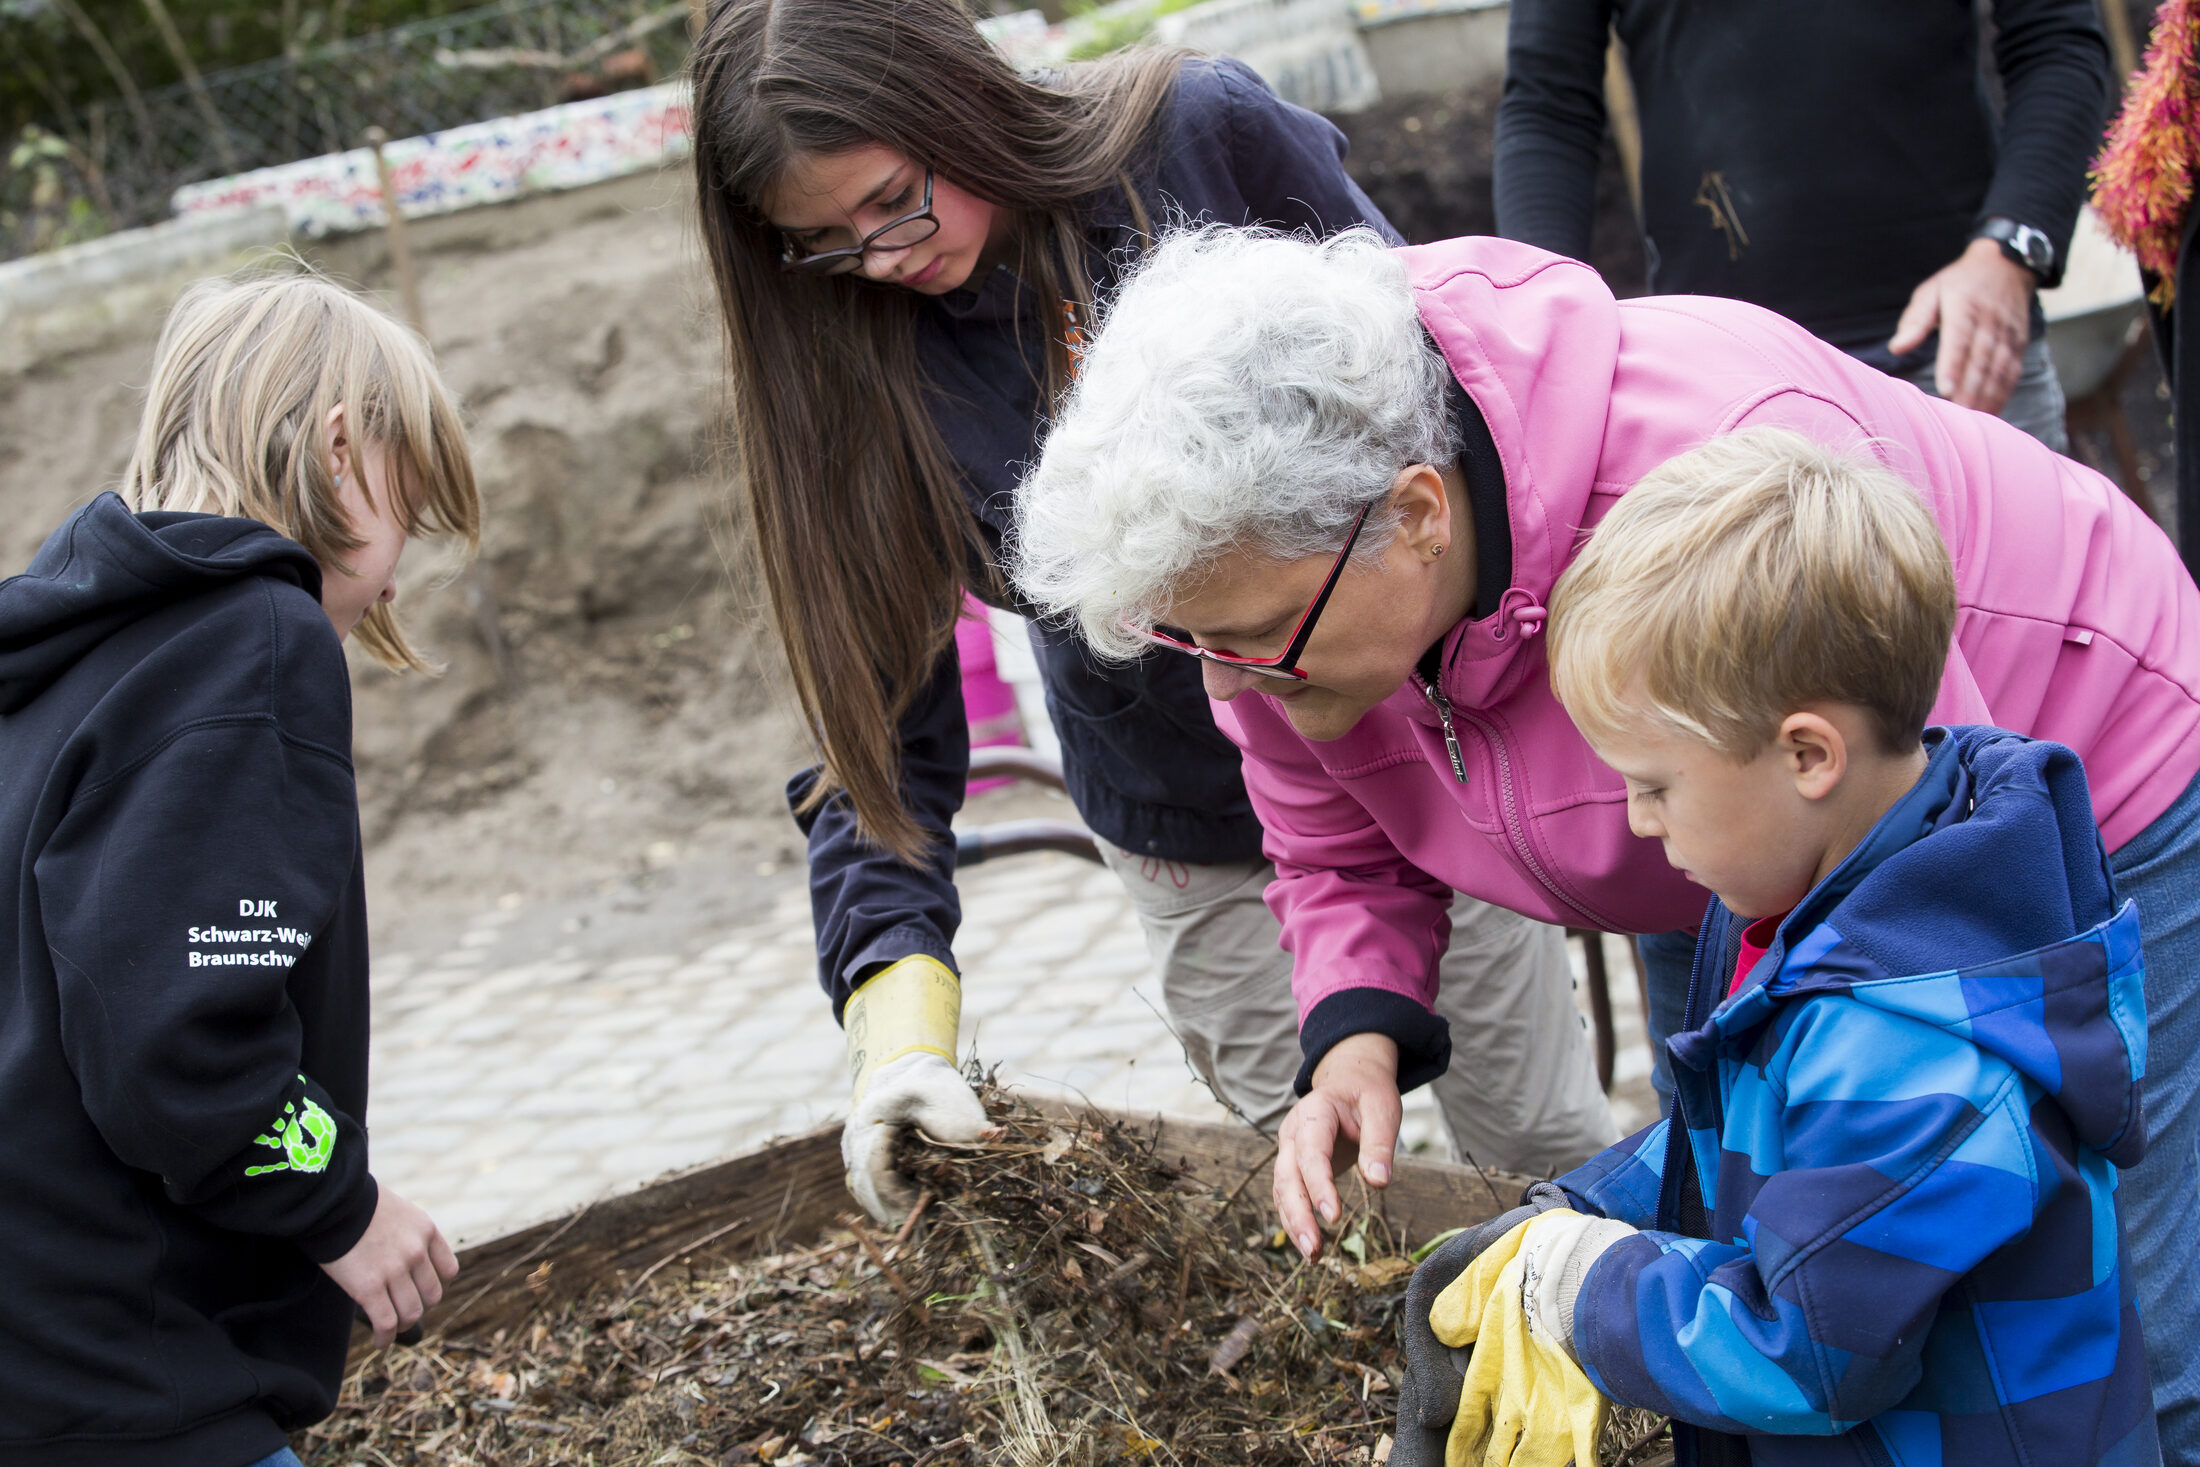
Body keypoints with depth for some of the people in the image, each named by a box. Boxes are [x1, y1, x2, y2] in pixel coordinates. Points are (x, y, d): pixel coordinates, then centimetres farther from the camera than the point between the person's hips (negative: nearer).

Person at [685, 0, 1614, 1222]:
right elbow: (881, 707, -14)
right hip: (1191, 832, 1)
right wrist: (899, 999, -27)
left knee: (1544, 1143, 9)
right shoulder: (857, 368, -14)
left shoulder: (1210, 131, -18)